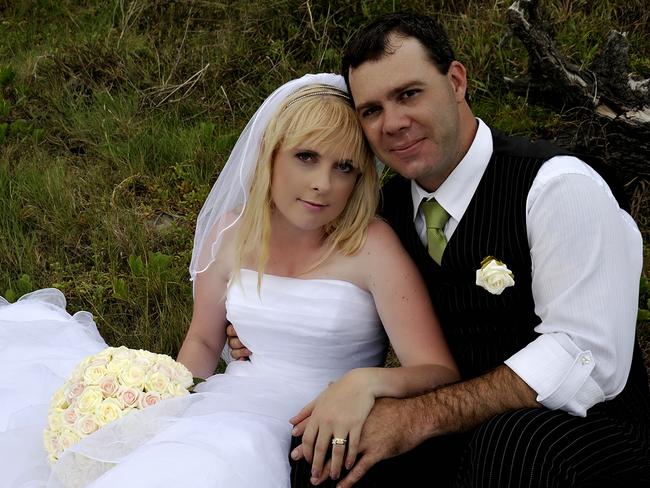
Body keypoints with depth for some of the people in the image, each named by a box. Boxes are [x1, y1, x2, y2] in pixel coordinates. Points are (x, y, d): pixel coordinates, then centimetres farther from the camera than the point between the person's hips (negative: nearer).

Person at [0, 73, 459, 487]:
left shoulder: (372, 247, -12)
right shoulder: (231, 233, 2)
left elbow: (442, 374, -16)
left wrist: (366, 381, -35)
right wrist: (166, 408, 2)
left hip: (318, 441, -3)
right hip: (221, 409, 4)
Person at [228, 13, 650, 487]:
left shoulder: (557, 187, -16)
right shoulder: (392, 203, 6)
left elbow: (590, 359, -23)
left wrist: (419, 417, -29)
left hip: (583, 431, -4)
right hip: (458, 434, 5)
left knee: (508, 443, -37)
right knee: (314, 450, -17)